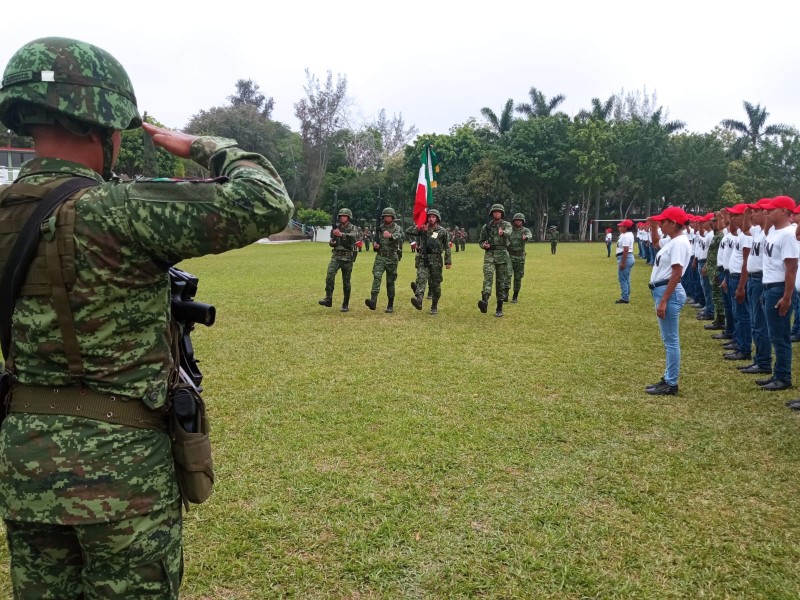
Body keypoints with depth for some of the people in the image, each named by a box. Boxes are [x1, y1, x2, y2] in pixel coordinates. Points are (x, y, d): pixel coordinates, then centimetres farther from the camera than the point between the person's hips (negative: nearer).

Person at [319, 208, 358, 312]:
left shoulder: (353, 228, -2)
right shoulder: (336, 228, 13)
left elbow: (353, 236, -25)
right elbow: (331, 241, 26)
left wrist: (341, 234, -42)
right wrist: (332, 242, 0)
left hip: (347, 258, -3)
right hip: (336, 256, 3)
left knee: (346, 282, 2)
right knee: (330, 276, -19)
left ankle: (345, 305, 11)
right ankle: (328, 299, -17)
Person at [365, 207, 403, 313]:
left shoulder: (397, 228, -2)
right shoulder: (380, 228, 11)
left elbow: (399, 238, -26)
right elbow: (375, 240, 25)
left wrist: (390, 236, -48)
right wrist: (375, 245, 0)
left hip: (392, 258, -2)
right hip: (380, 257, 2)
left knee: (390, 282, 4)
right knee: (376, 276, -18)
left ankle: (390, 306, 15)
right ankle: (373, 301, -31)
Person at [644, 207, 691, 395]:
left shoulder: (679, 242, -16)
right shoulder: (671, 241, 14)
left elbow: (676, 274, -22)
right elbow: (655, 242, 38)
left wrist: (664, 301, -25)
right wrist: (652, 225, 20)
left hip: (669, 293, -11)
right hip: (662, 291, 11)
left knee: (671, 340, -5)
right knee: (668, 340, 15)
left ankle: (671, 384, 1)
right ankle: (668, 378, 24)